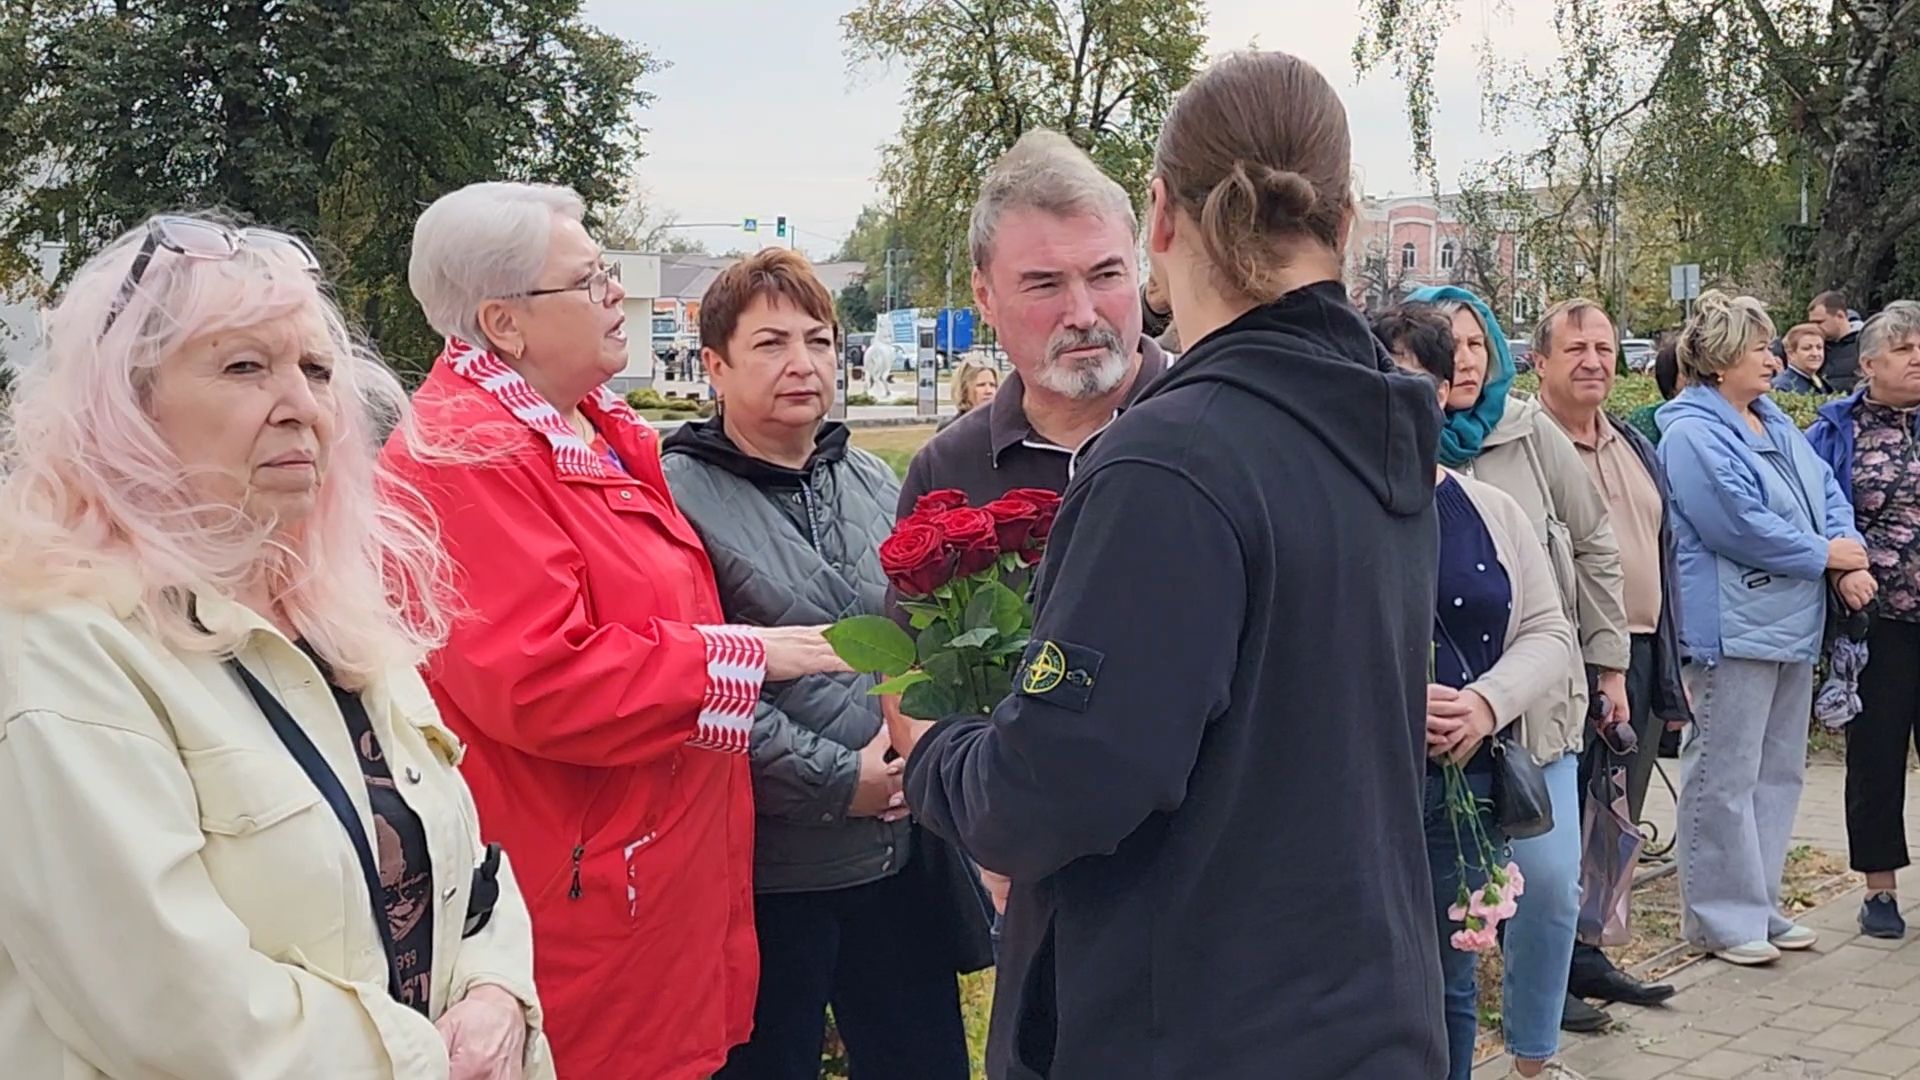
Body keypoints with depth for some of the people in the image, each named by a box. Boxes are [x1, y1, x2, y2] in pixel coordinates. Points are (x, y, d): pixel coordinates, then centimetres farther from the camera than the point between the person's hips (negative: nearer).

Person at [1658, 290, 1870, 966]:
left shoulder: (1775, 424, 16)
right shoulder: (1692, 434, -13)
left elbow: (1829, 496, 14)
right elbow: (1742, 526, -20)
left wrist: (1851, 562, -5)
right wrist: (1827, 555, -10)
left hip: (1793, 627, 10)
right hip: (1733, 627, -10)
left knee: (1779, 772, 15)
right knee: (1724, 778, -3)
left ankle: (1760, 905, 25)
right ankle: (1720, 918, 6)